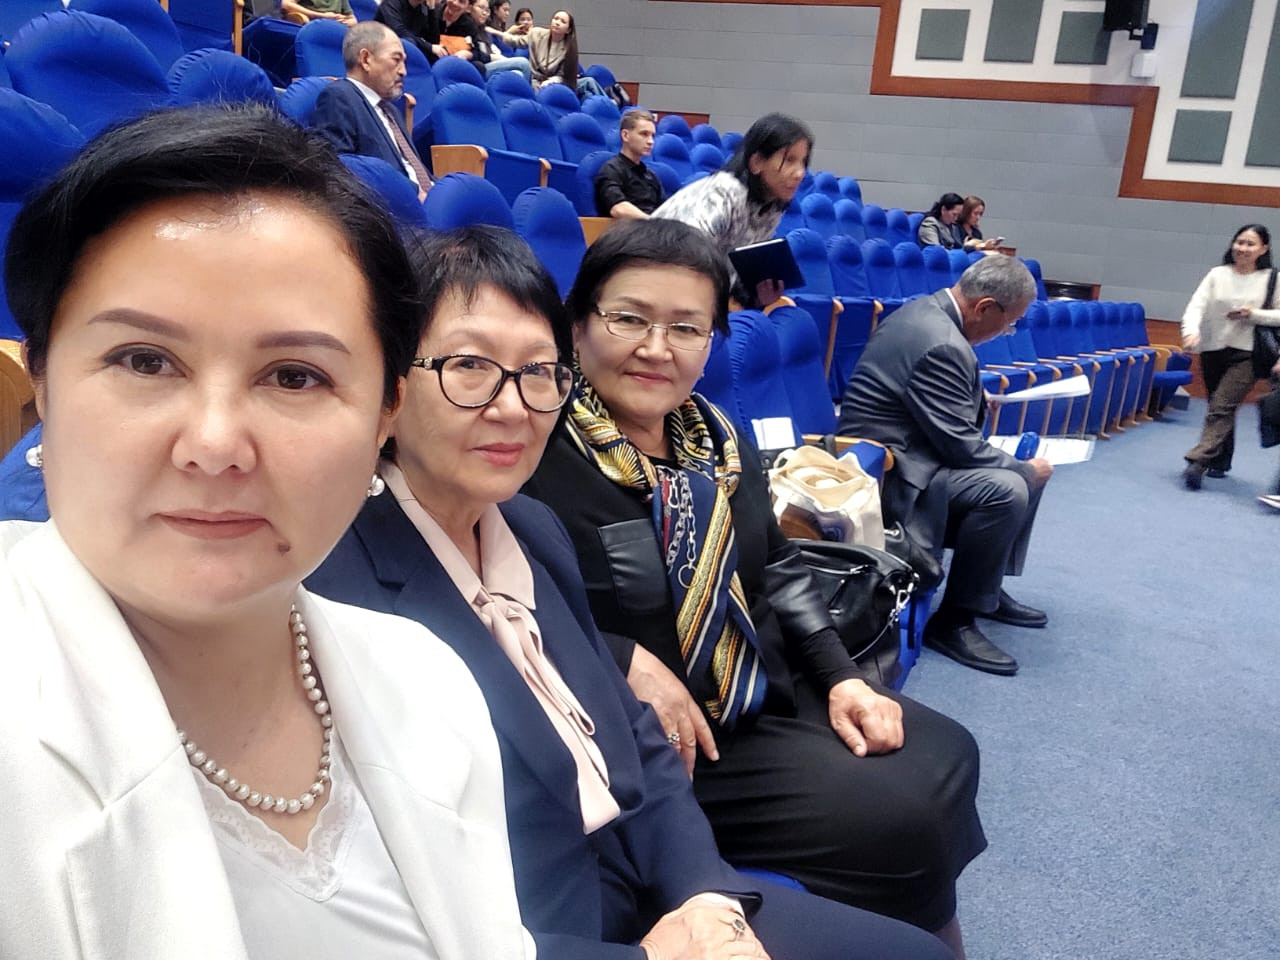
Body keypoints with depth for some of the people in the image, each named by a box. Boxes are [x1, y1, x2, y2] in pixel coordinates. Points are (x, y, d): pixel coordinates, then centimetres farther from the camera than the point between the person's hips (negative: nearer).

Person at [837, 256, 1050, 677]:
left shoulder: (931, 311, 8)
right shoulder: (941, 344, -25)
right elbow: (961, 446, -22)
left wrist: (977, 398, 9)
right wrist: (1026, 470, -8)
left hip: (905, 447, 11)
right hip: (887, 469, -11)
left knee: (1027, 469, 14)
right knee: (1008, 490, -27)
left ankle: (988, 588, 23)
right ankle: (953, 621, -13)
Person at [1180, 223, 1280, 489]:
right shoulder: (1217, 275, 3)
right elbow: (1196, 305, -9)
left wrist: (1253, 313, -14)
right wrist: (1191, 331, -28)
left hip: (1245, 355, -3)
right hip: (1212, 351, 3)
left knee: (1221, 409, -14)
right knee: (1220, 409, 13)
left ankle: (1198, 462, -19)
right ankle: (1220, 462, 26)